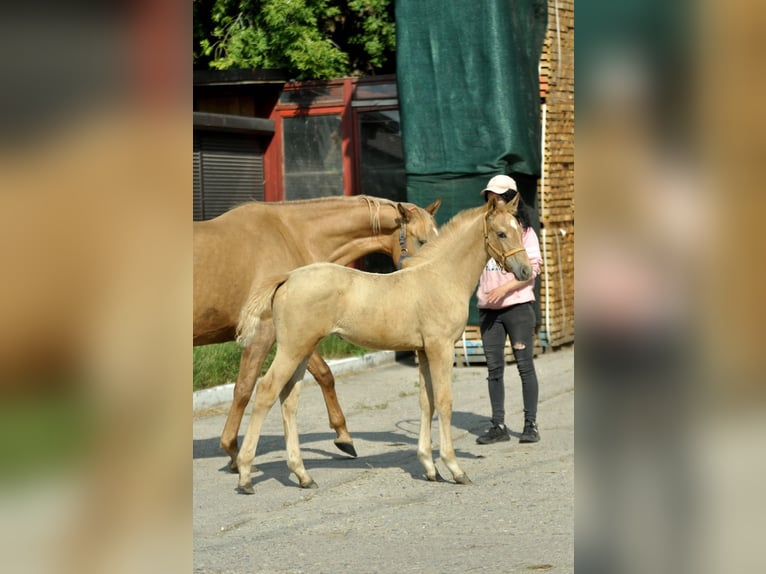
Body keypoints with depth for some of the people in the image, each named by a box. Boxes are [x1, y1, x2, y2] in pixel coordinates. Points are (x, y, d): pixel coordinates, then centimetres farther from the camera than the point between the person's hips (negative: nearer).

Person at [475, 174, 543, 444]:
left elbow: (532, 268, -10)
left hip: (518, 305, -5)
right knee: (494, 367, 5)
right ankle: (498, 425, 9)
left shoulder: (524, 231, -2)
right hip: (488, 309, 5)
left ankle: (531, 424, 2)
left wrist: (505, 288, -21)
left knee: (525, 364, -2)